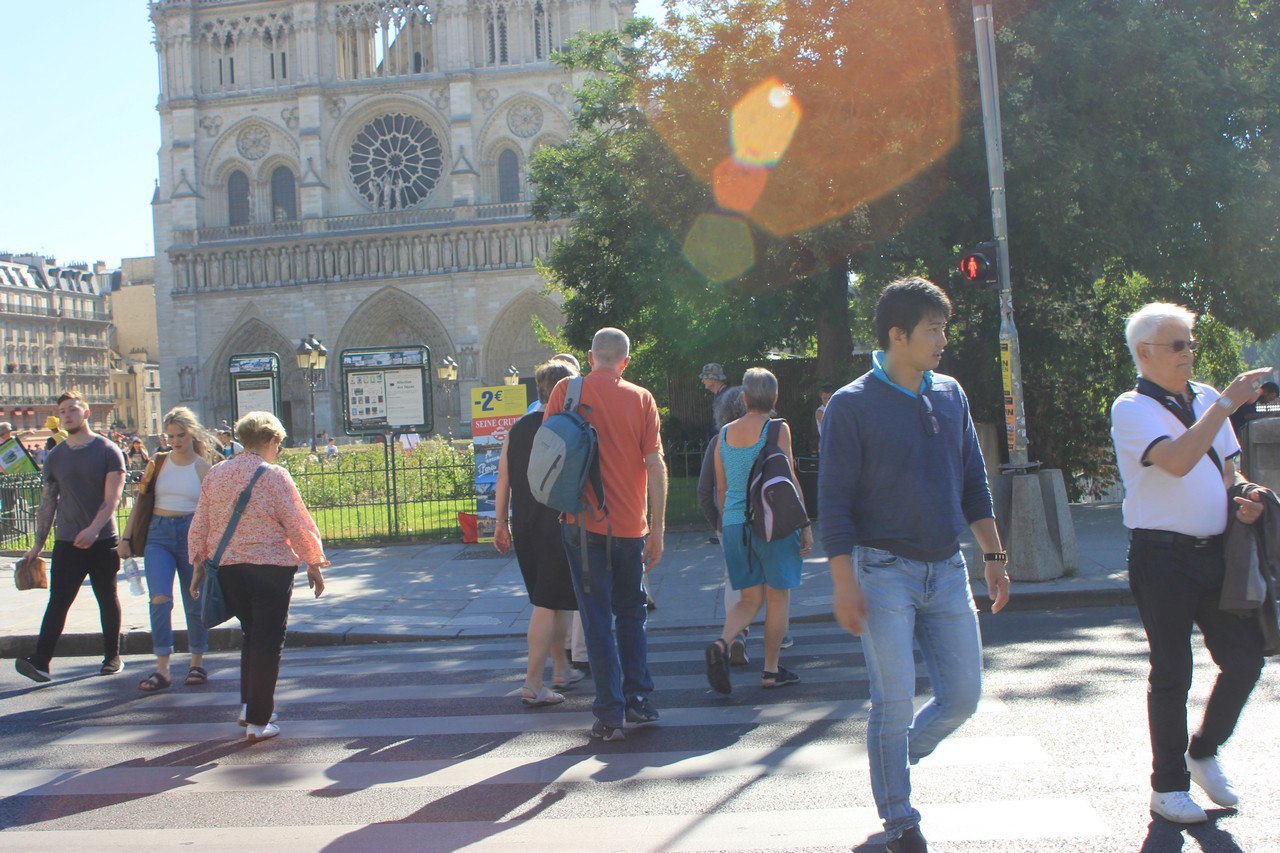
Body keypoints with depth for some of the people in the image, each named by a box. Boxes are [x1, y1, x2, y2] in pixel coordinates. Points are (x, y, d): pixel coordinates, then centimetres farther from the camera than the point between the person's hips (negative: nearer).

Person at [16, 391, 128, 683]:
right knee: (58, 601, -6)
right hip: (66, 542, 3)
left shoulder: (108, 451, -3)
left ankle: (112, 656, 20)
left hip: (103, 541, -2)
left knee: (108, 599, 8)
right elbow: (47, 502, 13)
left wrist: (93, 528, -26)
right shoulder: (55, 457, 10)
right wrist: (38, 544, 11)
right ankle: (40, 661, -13)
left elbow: (112, 497, -11)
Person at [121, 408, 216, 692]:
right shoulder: (158, 462, 9)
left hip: (191, 533, -1)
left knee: (194, 603, 6)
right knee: (160, 598, -13)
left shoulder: (204, 468, 2)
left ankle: (197, 662, 22)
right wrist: (126, 537, 8)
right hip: (158, 534, 1)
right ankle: (162, 670, -11)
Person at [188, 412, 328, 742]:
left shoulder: (215, 474, 7)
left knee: (252, 635, 23)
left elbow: (199, 525, 12)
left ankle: (248, 705, 24)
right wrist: (314, 565, 3)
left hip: (226, 567, 5)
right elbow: (299, 524, -7)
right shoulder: (274, 476, -9)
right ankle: (258, 721, 3)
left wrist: (199, 566, 21)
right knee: (267, 643, 2)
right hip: (270, 567, -5)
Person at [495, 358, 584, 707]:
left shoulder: (517, 428, 9)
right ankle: (533, 685, -4)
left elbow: (503, 479, 9)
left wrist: (501, 523, 14)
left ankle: (561, 670, 31)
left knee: (553, 601, 20)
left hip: (523, 526, 6)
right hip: (560, 528, -6)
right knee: (548, 605, -3)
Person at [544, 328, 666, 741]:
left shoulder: (567, 390, -1)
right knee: (632, 613, 18)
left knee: (598, 618, 3)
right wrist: (657, 529, 1)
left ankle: (610, 715, 2)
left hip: (583, 523, -1)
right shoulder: (641, 399, 0)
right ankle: (639, 702, 20)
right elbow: (656, 465, -3)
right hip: (630, 525, 1)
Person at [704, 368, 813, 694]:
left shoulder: (725, 433, 8)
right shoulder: (777, 429, -6)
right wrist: (805, 525, -3)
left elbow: (720, 488, 12)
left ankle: (722, 643, -14)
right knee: (778, 596, 8)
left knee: (750, 599, 12)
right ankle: (771, 670, 12)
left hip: (734, 523, 5)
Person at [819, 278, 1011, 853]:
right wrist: (844, 584, -13)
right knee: (895, 702, -2)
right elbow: (834, 501, -9)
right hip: (884, 570, -5)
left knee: (963, 697, 7)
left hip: (947, 569, 6)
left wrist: (993, 554, 12)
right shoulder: (852, 405, -8)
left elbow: (973, 481, 16)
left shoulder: (951, 395, 9)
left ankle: (897, 758, 33)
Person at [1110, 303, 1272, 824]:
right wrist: (1227, 404, -21)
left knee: (1245, 657, 5)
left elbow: (1228, 467, 21)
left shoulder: (1207, 400, 13)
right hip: (1163, 556, -6)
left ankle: (1203, 752, 27)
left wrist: (1245, 497, -1)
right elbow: (1178, 461, -23)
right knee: (1172, 672, 2)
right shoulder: (1131, 409, -7)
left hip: (1215, 551, 6)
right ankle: (1168, 787, 15)